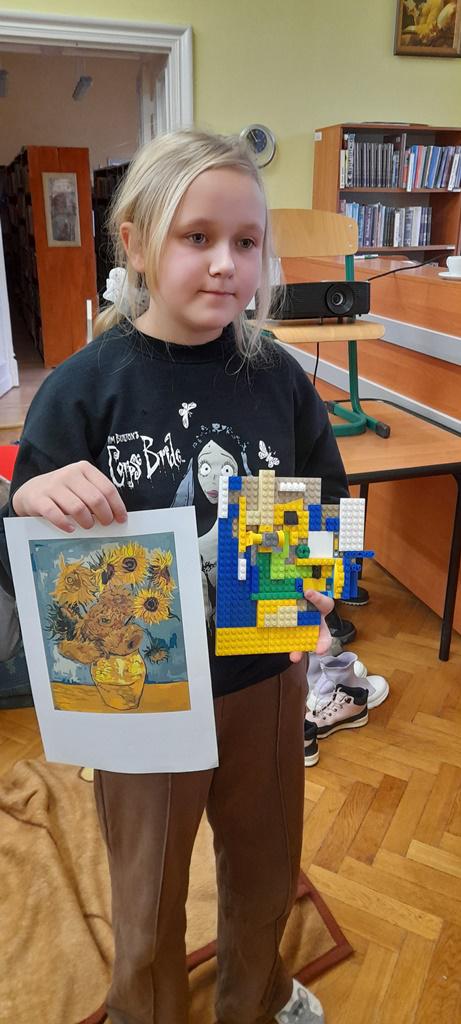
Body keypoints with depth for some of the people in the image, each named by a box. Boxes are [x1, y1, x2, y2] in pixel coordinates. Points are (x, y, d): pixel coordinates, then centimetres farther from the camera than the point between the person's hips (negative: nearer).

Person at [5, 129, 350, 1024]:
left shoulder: (278, 377, -8)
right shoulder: (82, 388, -15)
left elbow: (332, 511, 5)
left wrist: (323, 587, -15)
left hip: (266, 677, 3)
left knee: (266, 873, 27)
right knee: (148, 901, 21)